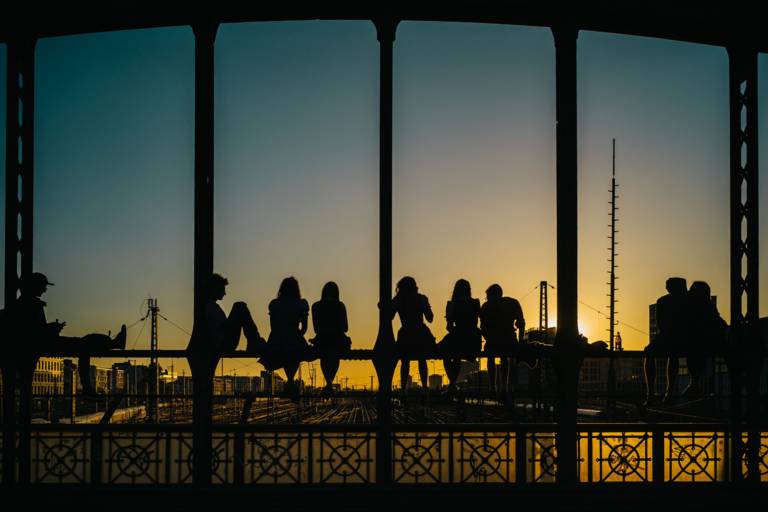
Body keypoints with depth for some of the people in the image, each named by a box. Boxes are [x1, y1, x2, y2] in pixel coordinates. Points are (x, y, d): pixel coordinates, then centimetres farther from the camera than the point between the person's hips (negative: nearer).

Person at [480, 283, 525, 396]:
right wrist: (520, 340, 16)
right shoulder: (513, 303, 17)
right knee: (504, 358, 30)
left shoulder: (486, 306, 12)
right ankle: (503, 388, 22)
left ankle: (493, 388, 14)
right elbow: (521, 323, 10)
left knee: (491, 357, 27)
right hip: (510, 342, 2)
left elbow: (483, 328, 8)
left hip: (493, 342, -2)